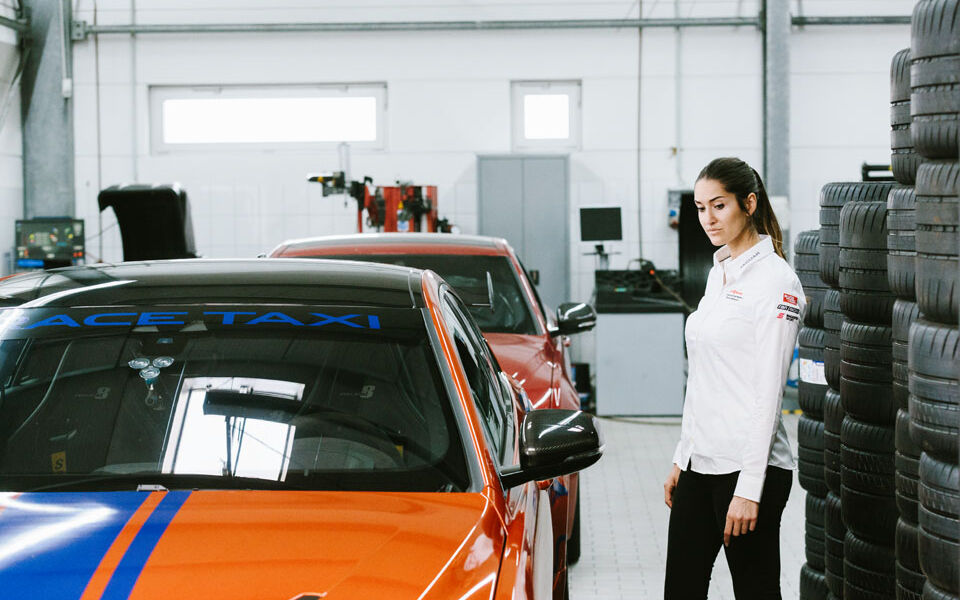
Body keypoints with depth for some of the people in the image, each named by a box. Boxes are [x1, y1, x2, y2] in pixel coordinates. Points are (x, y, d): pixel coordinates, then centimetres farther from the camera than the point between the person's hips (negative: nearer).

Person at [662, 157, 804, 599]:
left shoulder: (774, 280, -12)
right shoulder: (718, 273, 14)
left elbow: (768, 391, -16)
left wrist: (749, 488, -19)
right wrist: (681, 457, 16)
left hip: (748, 464, -8)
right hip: (701, 464, 8)